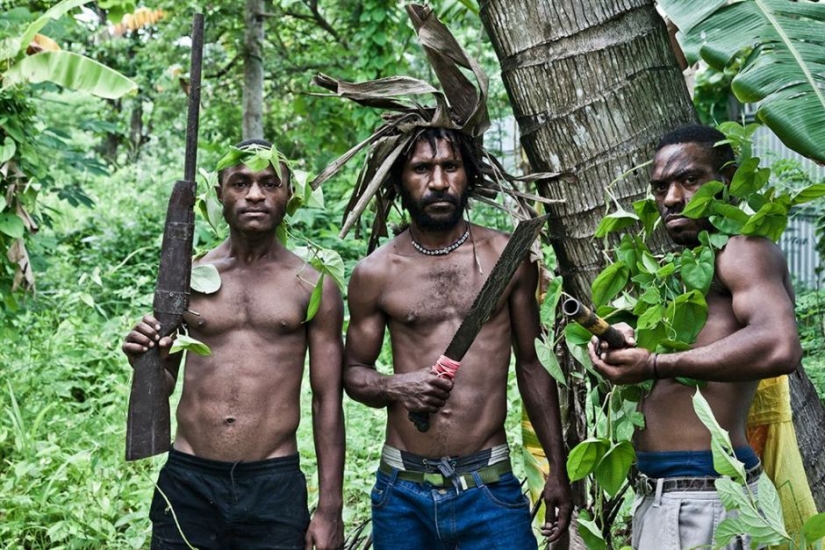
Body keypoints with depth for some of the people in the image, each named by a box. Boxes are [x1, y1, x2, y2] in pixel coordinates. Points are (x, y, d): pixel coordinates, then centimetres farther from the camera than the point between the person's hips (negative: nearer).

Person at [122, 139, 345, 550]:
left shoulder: (313, 287, 1)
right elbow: (162, 386, 13)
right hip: (187, 483, 2)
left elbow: (327, 402, 2)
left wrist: (330, 509, -1)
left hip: (275, 486, -1)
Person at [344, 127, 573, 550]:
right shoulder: (374, 273, 0)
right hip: (402, 490, 1)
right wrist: (396, 387, -12)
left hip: (489, 487, 0)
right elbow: (354, 372, 10)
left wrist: (558, 468, 8)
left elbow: (532, 366, 9)